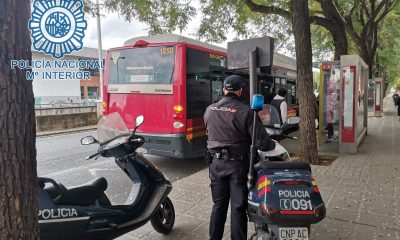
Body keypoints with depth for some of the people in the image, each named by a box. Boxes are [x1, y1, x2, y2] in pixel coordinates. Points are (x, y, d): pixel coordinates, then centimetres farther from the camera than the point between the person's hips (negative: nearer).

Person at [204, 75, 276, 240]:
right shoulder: (246, 112, -13)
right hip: (237, 164, -4)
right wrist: (273, 144, 6)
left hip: (216, 163, 4)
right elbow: (261, 142, -14)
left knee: (219, 204, 18)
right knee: (238, 207, 8)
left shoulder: (209, 110, -1)